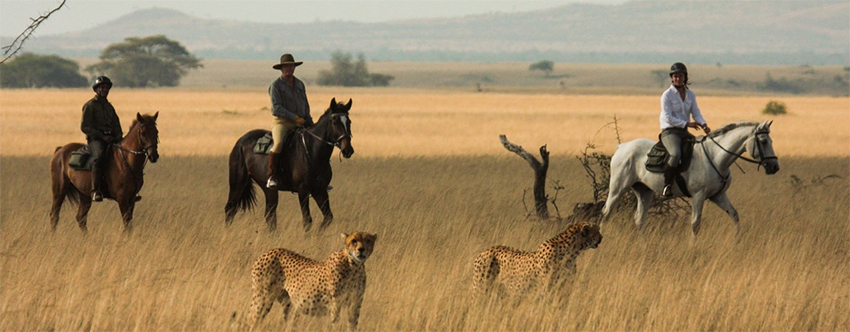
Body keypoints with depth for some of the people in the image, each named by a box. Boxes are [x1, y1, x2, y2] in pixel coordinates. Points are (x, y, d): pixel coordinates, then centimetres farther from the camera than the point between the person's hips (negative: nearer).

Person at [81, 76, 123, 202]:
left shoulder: (109, 106, 22)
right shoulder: (89, 105, 1)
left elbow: (116, 124, 25)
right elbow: (85, 127, -6)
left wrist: (119, 135, 1)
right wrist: (102, 136, -15)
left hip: (111, 138, 7)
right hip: (95, 139, -7)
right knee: (99, 156, -35)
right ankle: (95, 190, -41)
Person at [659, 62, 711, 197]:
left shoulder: (690, 94, 11)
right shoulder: (667, 95, -7)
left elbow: (696, 113, 7)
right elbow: (668, 117, -13)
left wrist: (703, 124, -14)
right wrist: (686, 124, -21)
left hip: (684, 133, 7)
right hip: (669, 132, -7)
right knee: (676, 154, -36)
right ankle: (667, 185, -23)